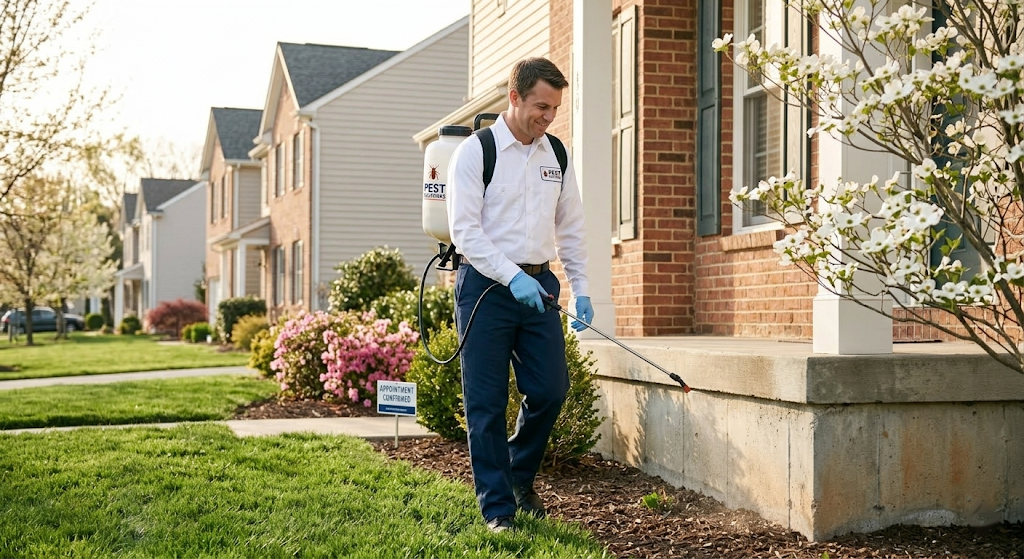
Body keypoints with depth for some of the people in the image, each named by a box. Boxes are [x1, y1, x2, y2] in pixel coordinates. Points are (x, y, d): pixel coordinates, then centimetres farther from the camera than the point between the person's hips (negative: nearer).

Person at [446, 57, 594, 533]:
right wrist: (512, 277, -21)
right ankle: (497, 507, 10)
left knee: (551, 388, 2)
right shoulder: (475, 151, -5)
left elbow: (571, 230, 16)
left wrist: (580, 289, 7)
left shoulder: (557, 156, 11)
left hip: (538, 284, 5)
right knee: (487, 403, -1)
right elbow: (465, 230, -12)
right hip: (486, 285, -5)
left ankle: (519, 474, 27)